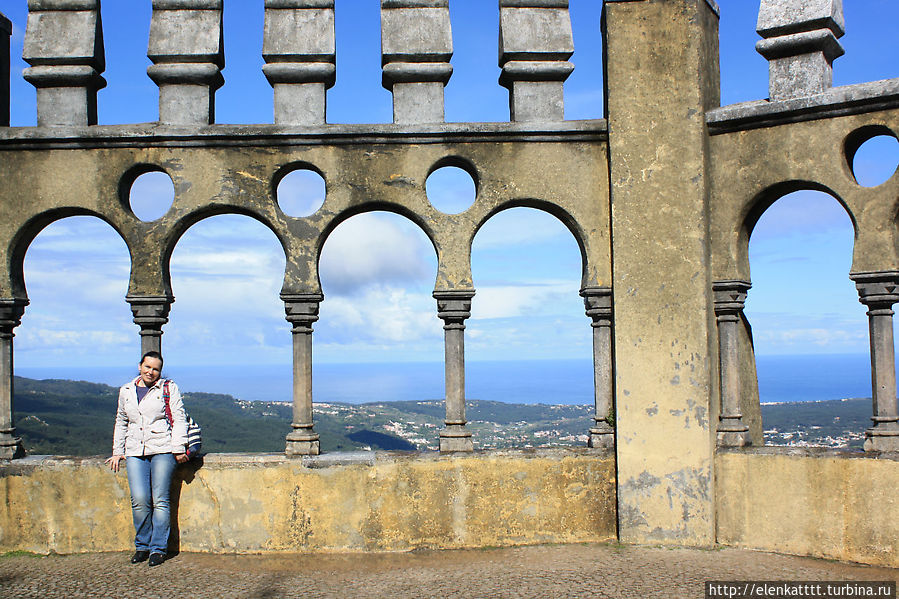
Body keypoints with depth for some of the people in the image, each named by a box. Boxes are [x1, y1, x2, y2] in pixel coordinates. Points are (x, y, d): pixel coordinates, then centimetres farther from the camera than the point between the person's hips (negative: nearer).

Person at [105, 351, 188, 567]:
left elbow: (179, 419, 1)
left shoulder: (169, 389, 5)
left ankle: (158, 548, 4)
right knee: (139, 500, -9)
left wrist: (178, 448, -7)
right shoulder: (126, 391, 17)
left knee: (159, 500, -5)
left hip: (162, 451, -3)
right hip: (135, 452, 3)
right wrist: (117, 451, 22)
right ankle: (142, 546, 7)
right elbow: (121, 422, 26)